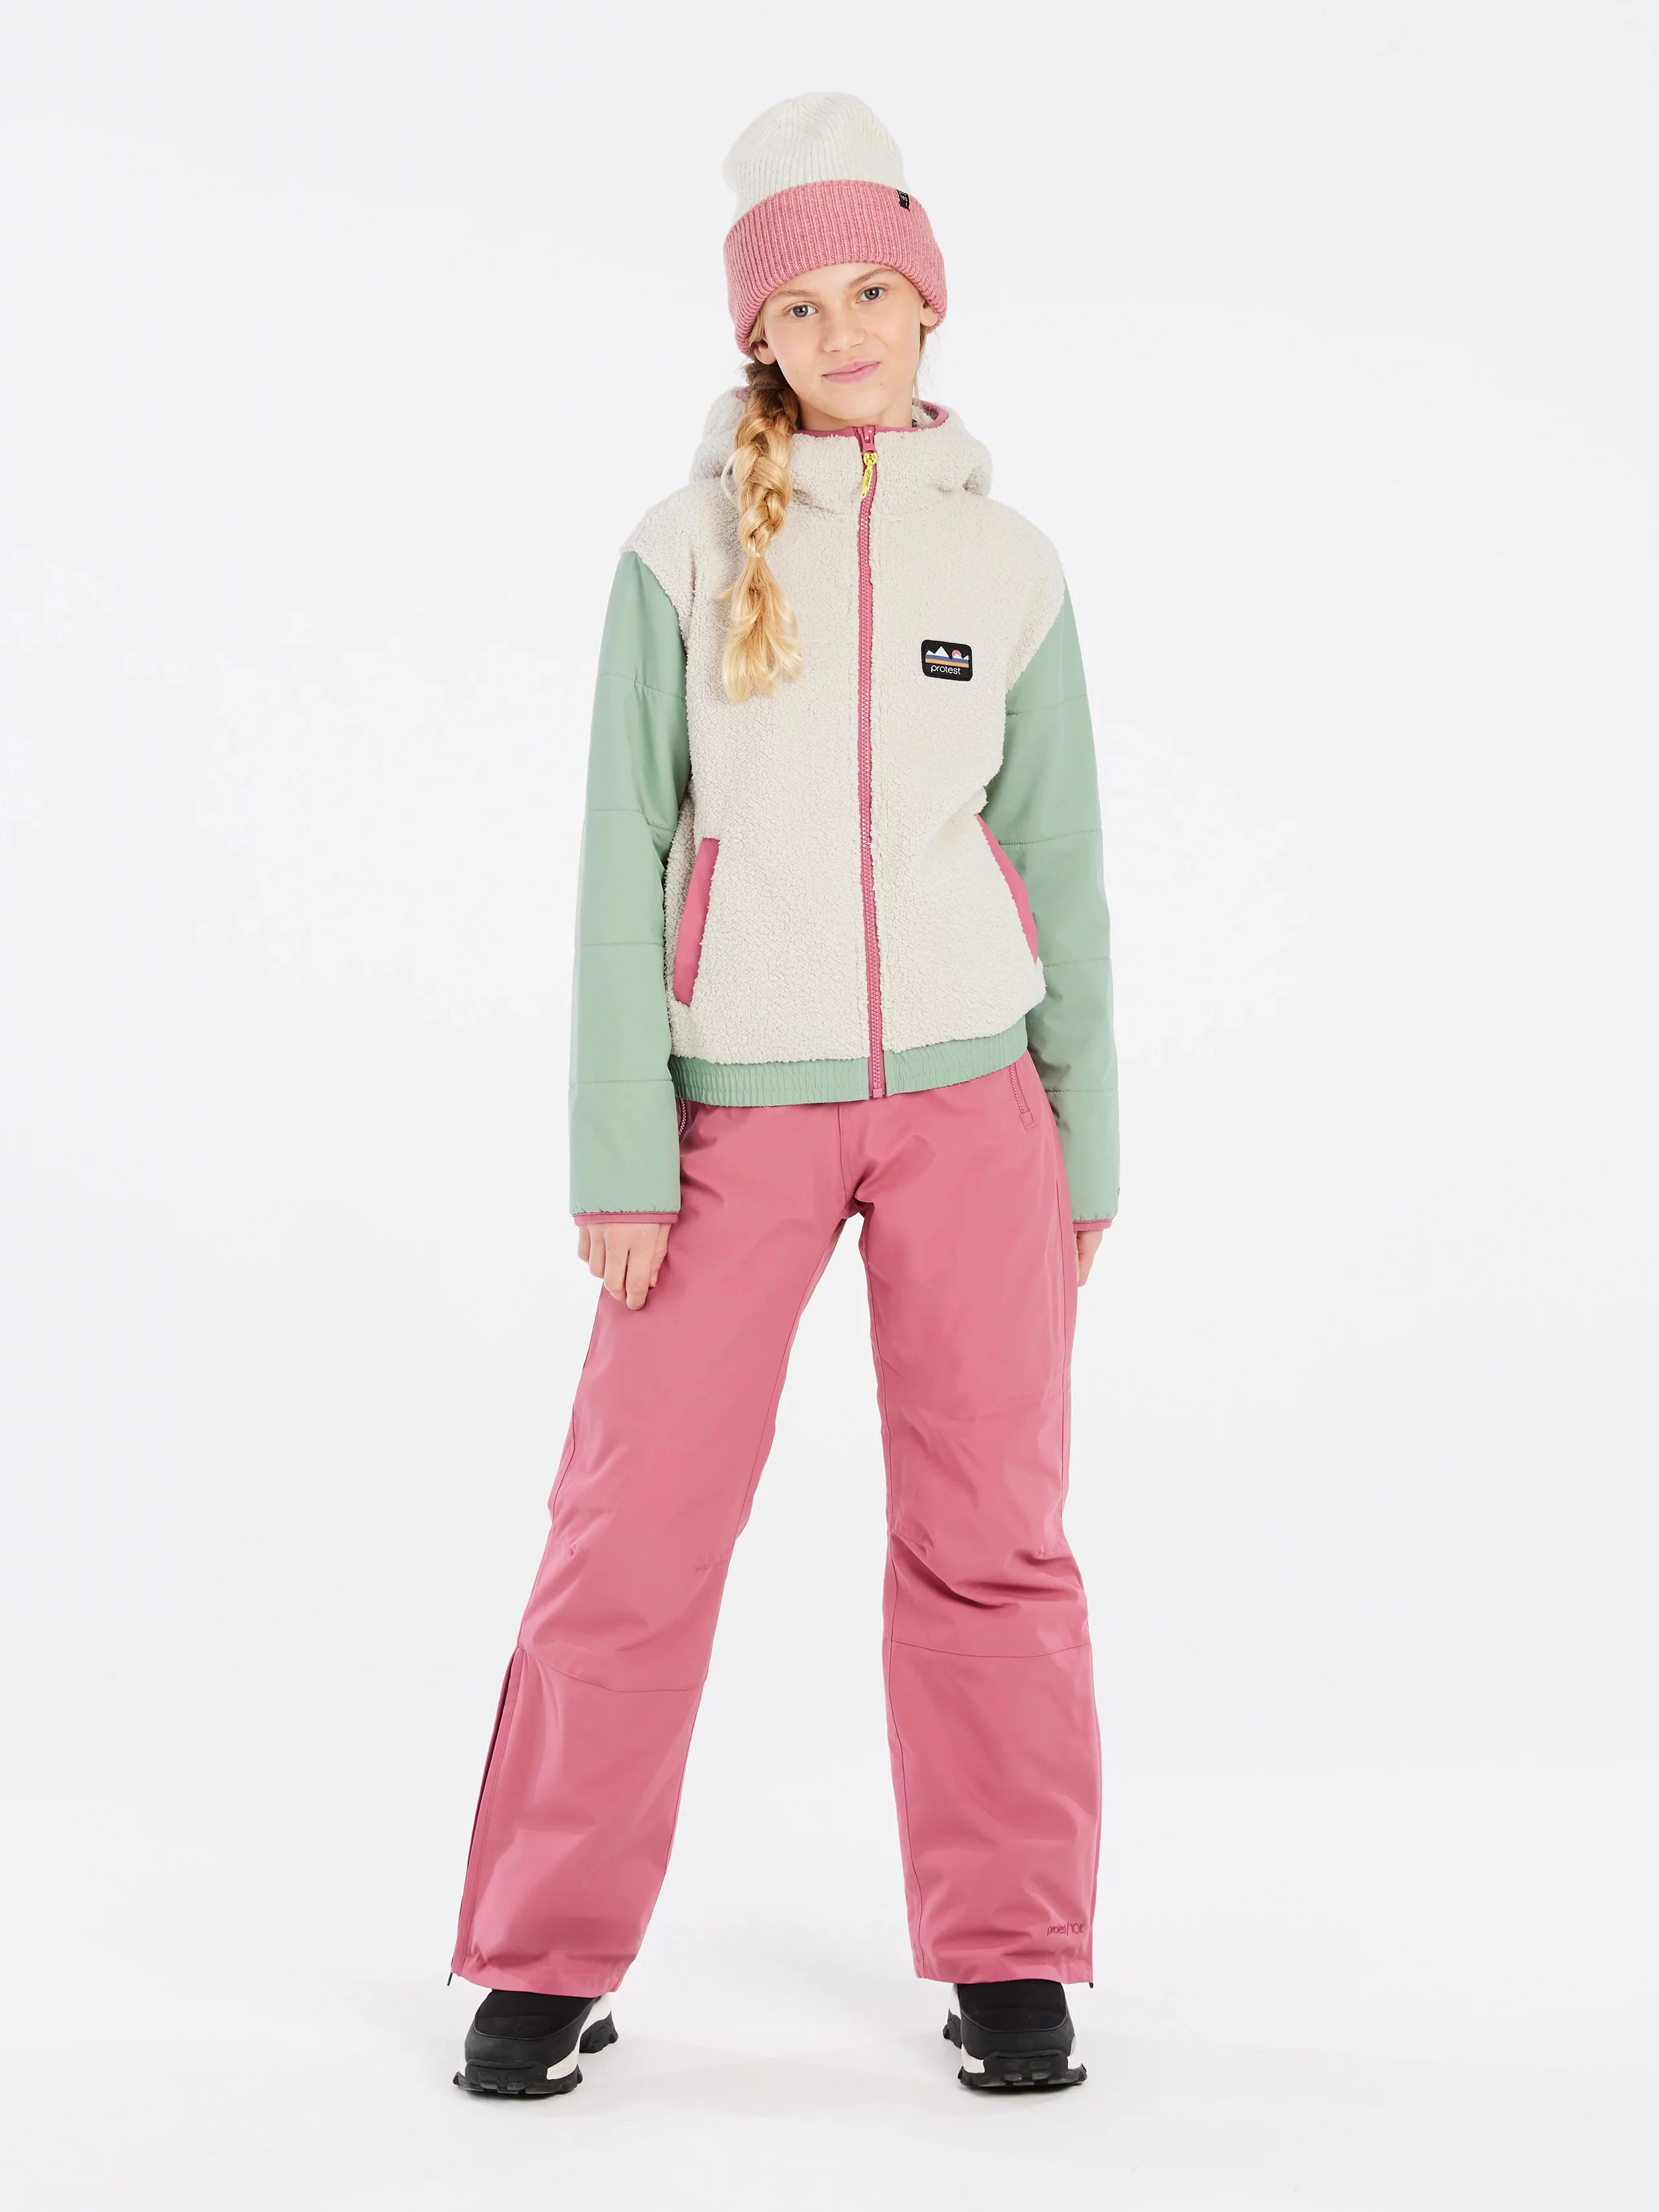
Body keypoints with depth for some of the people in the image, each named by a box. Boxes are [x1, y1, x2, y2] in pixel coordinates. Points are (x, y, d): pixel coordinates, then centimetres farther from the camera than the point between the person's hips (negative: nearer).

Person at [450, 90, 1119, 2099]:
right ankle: (547, 1960, 12)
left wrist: (1086, 1147, 8)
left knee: (989, 1531, 4)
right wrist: (620, 1156, -6)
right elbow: (623, 860, 0)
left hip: (969, 1093, 2)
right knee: (632, 1528, -1)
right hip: (741, 1101, -1)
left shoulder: (1007, 565, 8)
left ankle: (1010, 1959, 16)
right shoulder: (685, 555, 2)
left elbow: (1058, 867, 11)